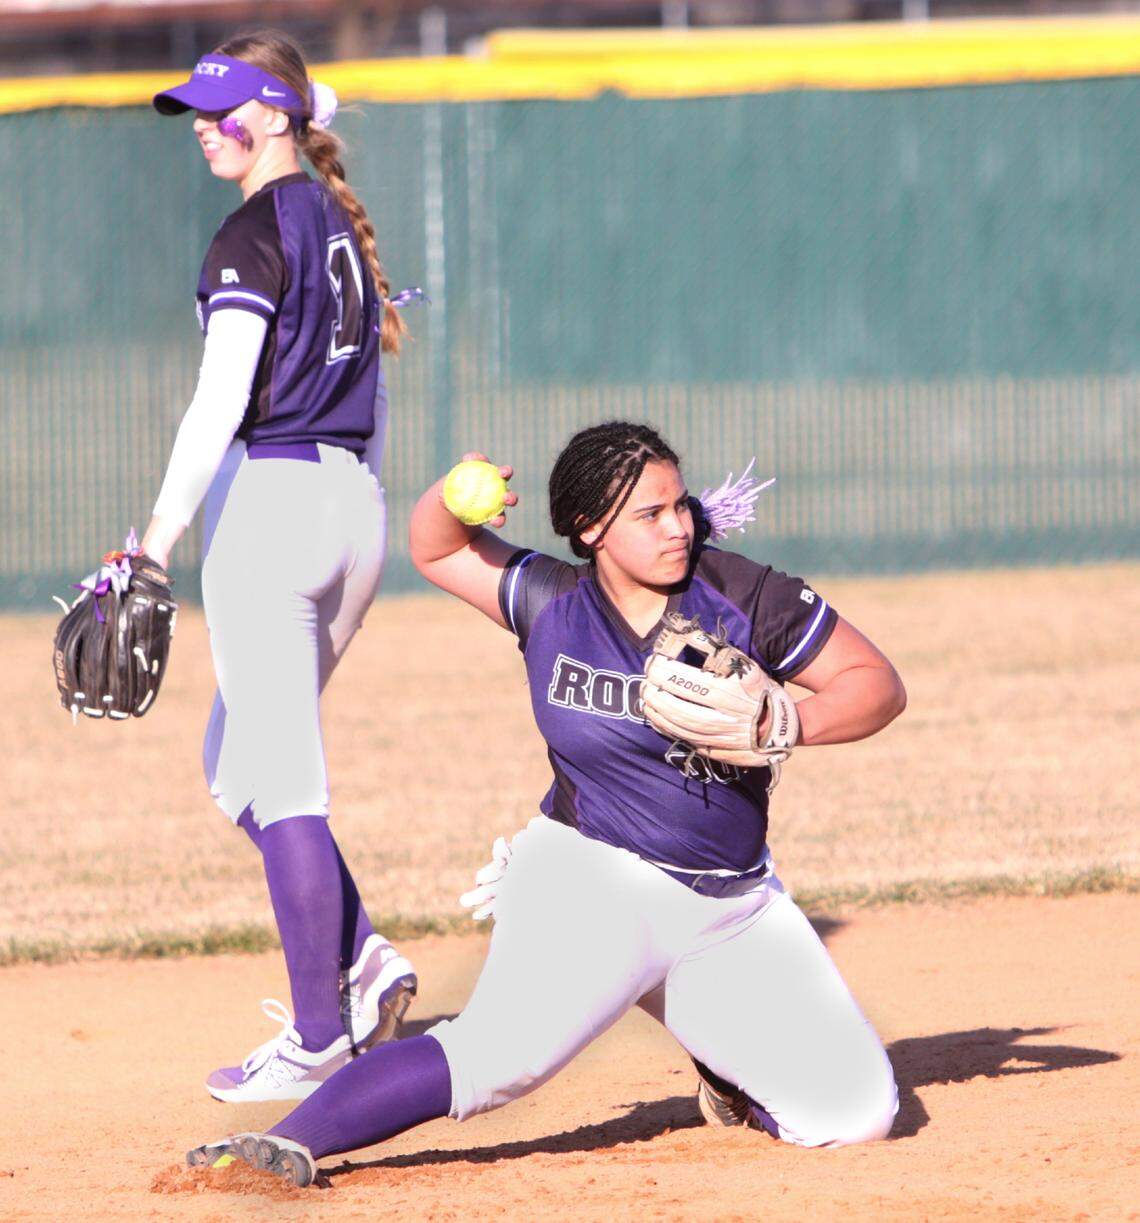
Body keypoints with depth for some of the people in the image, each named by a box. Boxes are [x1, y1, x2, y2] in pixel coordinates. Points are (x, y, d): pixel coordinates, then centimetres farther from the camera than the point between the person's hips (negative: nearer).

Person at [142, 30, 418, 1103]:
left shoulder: (255, 234, -12)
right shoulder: (343, 228, 14)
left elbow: (221, 404, -20)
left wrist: (159, 543, -22)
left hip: (269, 497, -9)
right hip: (357, 506, 9)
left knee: (278, 783, -5)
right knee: (238, 765, 18)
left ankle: (323, 1040, -5)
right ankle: (360, 962, 7)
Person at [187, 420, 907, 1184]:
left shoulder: (744, 597, -7)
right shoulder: (551, 604, -4)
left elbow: (879, 685, -4)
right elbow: (435, 550, 10)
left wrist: (784, 727, -22)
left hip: (736, 909, 3)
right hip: (594, 886, -3)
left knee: (858, 1116, 4)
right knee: (505, 1054, -32)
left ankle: (729, 1077, 35)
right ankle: (287, 1148, -37)